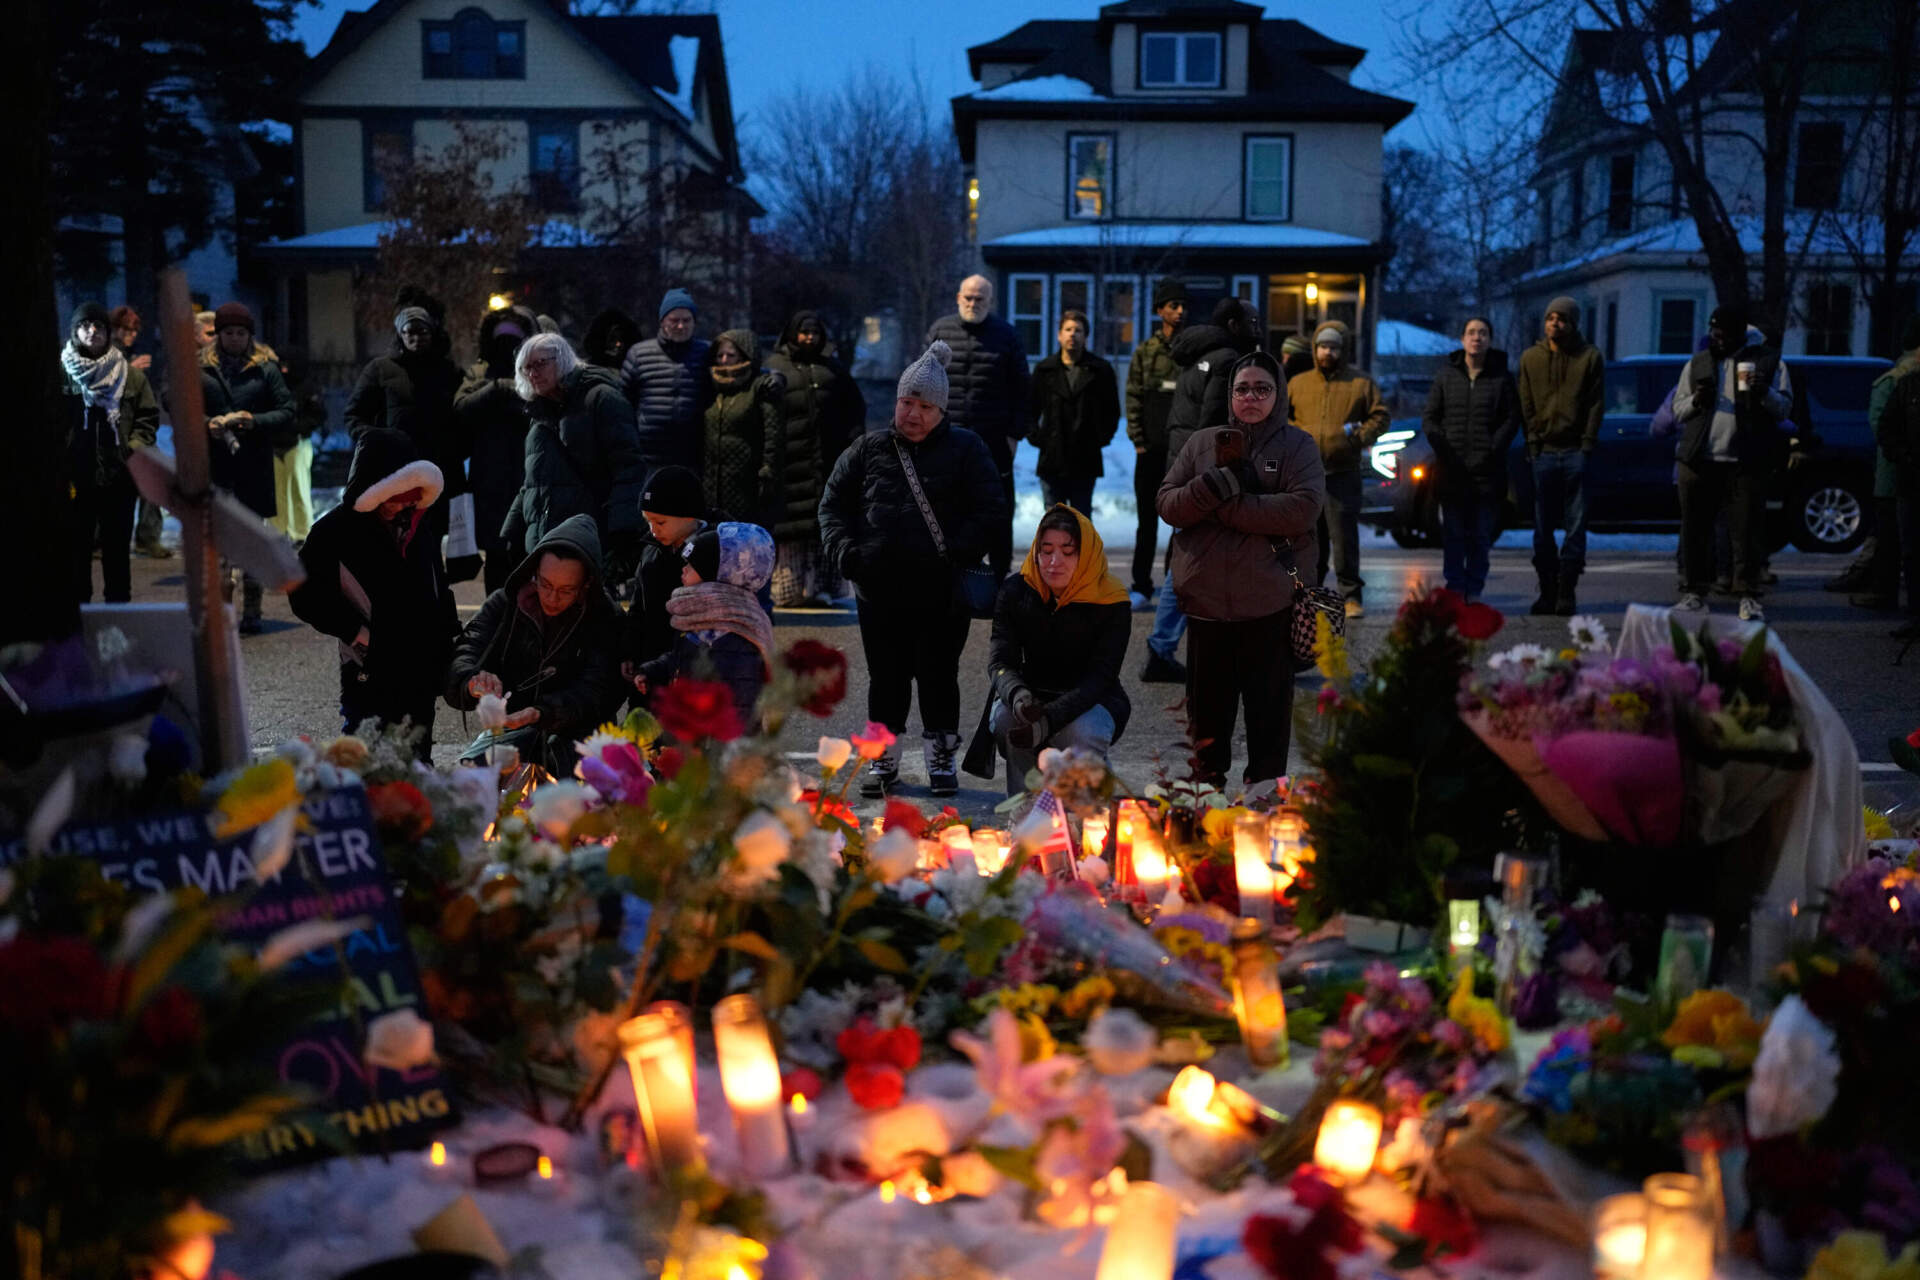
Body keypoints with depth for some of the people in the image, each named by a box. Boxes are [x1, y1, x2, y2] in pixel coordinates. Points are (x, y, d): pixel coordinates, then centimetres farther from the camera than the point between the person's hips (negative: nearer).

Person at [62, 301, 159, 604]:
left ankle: (119, 605, 17)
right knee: (76, 547, 3)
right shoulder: (61, 371, 2)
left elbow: (149, 417, 10)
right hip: (75, 476, -2)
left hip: (119, 477, 2)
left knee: (117, 548, 9)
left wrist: (135, 450, -4)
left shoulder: (129, 373, 8)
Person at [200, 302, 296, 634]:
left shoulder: (265, 368, 6)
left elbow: (287, 412, 3)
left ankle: (251, 612, 13)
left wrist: (254, 421, -13)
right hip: (213, 467, 0)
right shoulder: (201, 367, 7)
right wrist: (208, 424, -13)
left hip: (254, 468, 0)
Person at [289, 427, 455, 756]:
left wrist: (447, 650, 12)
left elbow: (440, 590, 18)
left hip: (421, 677, 6)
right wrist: (357, 632, -15)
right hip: (370, 678, -6)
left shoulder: (418, 524, 9)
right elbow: (305, 595, -11)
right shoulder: (336, 531, -9)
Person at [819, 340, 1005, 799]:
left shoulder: (966, 450, 1)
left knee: (938, 676, 6)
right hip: (879, 592, 2)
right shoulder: (868, 450, 9)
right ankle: (883, 760, 23)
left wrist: (957, 554, -13)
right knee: (886, 677, 10)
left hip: (943, 592, -2)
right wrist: (845, 552, -3)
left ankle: (942, 759, 21)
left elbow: (991, 511, -2)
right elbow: (833, 503, 13)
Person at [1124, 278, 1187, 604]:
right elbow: (1134, 398, 6)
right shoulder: (1145, 352, 8)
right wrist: (1138, 439, -2)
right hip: (1151, 449, 1)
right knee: (1147, 519, 5)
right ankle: (1142, 588, 10)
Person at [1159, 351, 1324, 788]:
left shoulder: (1298, 445, 0)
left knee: (1268, 707, 7)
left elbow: (1304, 507, -15)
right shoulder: (1202, 443, 9)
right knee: (1207, 703, 14)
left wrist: (1227, 505, -15)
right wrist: (1216, 485, -18)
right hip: (1206, 599, 3)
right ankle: (1208, 780, 30)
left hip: (1269, 603, -3)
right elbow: (1167, 504, 1)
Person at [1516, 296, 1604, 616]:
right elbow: (1525, 405, 9)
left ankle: (1566, 592, 1)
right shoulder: (1531, 357, 9)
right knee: (1543, 526, 3)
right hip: (1543, 451, 2)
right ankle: (1547, 592, 10)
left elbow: (1595, 405, 1)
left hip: (1575, 451, -2)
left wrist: (1587, 446, -7)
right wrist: (1532, 442, -1)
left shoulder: (1590, 356, 4)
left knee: (1575, 523, -2)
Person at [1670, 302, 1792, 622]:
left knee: (1746, 532, -3)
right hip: (1698, 463, 3)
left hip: (1745, 464, -3)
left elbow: (1784, 409, 5)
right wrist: (1695, 401, -4)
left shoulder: (1769, 361, 10)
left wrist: (1766, 394, -16)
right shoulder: (1697, 363, 17)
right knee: (1695, 531, 5)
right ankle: (1696, 590, 15)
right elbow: (1677, 411, 17)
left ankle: (1748, 596, 2)